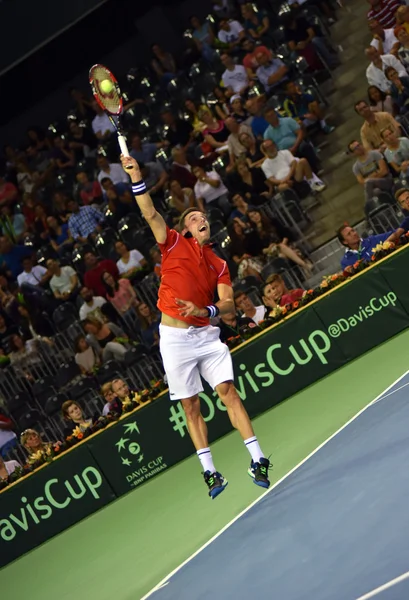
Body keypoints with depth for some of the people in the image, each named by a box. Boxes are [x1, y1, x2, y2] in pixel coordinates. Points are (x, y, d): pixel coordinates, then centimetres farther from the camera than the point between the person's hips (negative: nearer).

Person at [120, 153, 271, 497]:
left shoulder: (219, 265, 12)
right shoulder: (174, 244, 4)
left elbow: (228, 304, 4)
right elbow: (150, 213, -9)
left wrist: (205, 310, -17)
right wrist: (136, 177, -21)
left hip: (206, 334, 2)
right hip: (175, 337, -2)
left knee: (228, 391, -8)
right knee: (191, 406, 2)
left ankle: (258, 460, -8)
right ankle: (210, 472, 9)